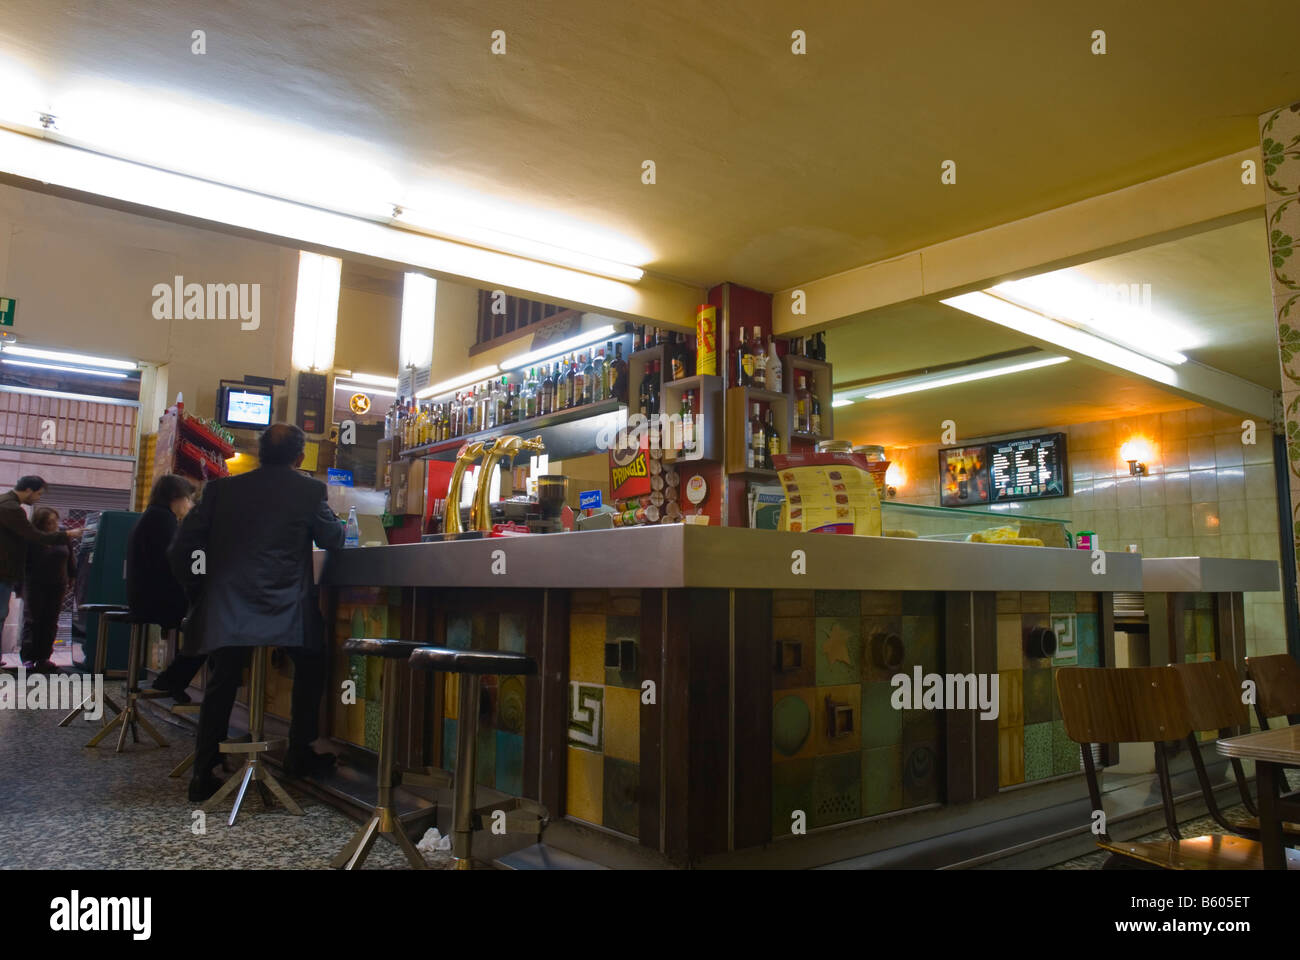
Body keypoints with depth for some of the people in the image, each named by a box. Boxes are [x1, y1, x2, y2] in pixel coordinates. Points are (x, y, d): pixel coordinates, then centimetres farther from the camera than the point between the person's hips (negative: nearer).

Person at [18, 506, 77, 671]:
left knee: (50, 622, 6)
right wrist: (20, 586, -7)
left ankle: (43, 657, 12)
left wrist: (72, 579, 10)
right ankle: (28, 658, 4)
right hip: (35, 587, -4)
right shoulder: (31, 540, -8)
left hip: (57, 586, 4)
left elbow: (71, 560, 13)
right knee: (32, 621, -1)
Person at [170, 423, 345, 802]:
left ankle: (203, 776, 19)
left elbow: (181, 550, 4)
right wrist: (335, 519, 30)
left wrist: (201, 589, 18)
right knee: (310, 671, 21)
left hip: (227, 610, 2)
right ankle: (300, 756, 25)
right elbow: (334, 539, 9)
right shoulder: (310, 491, -4)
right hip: (288, 612, -2)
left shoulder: (222, 489, 4)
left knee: (221, 687, 17)